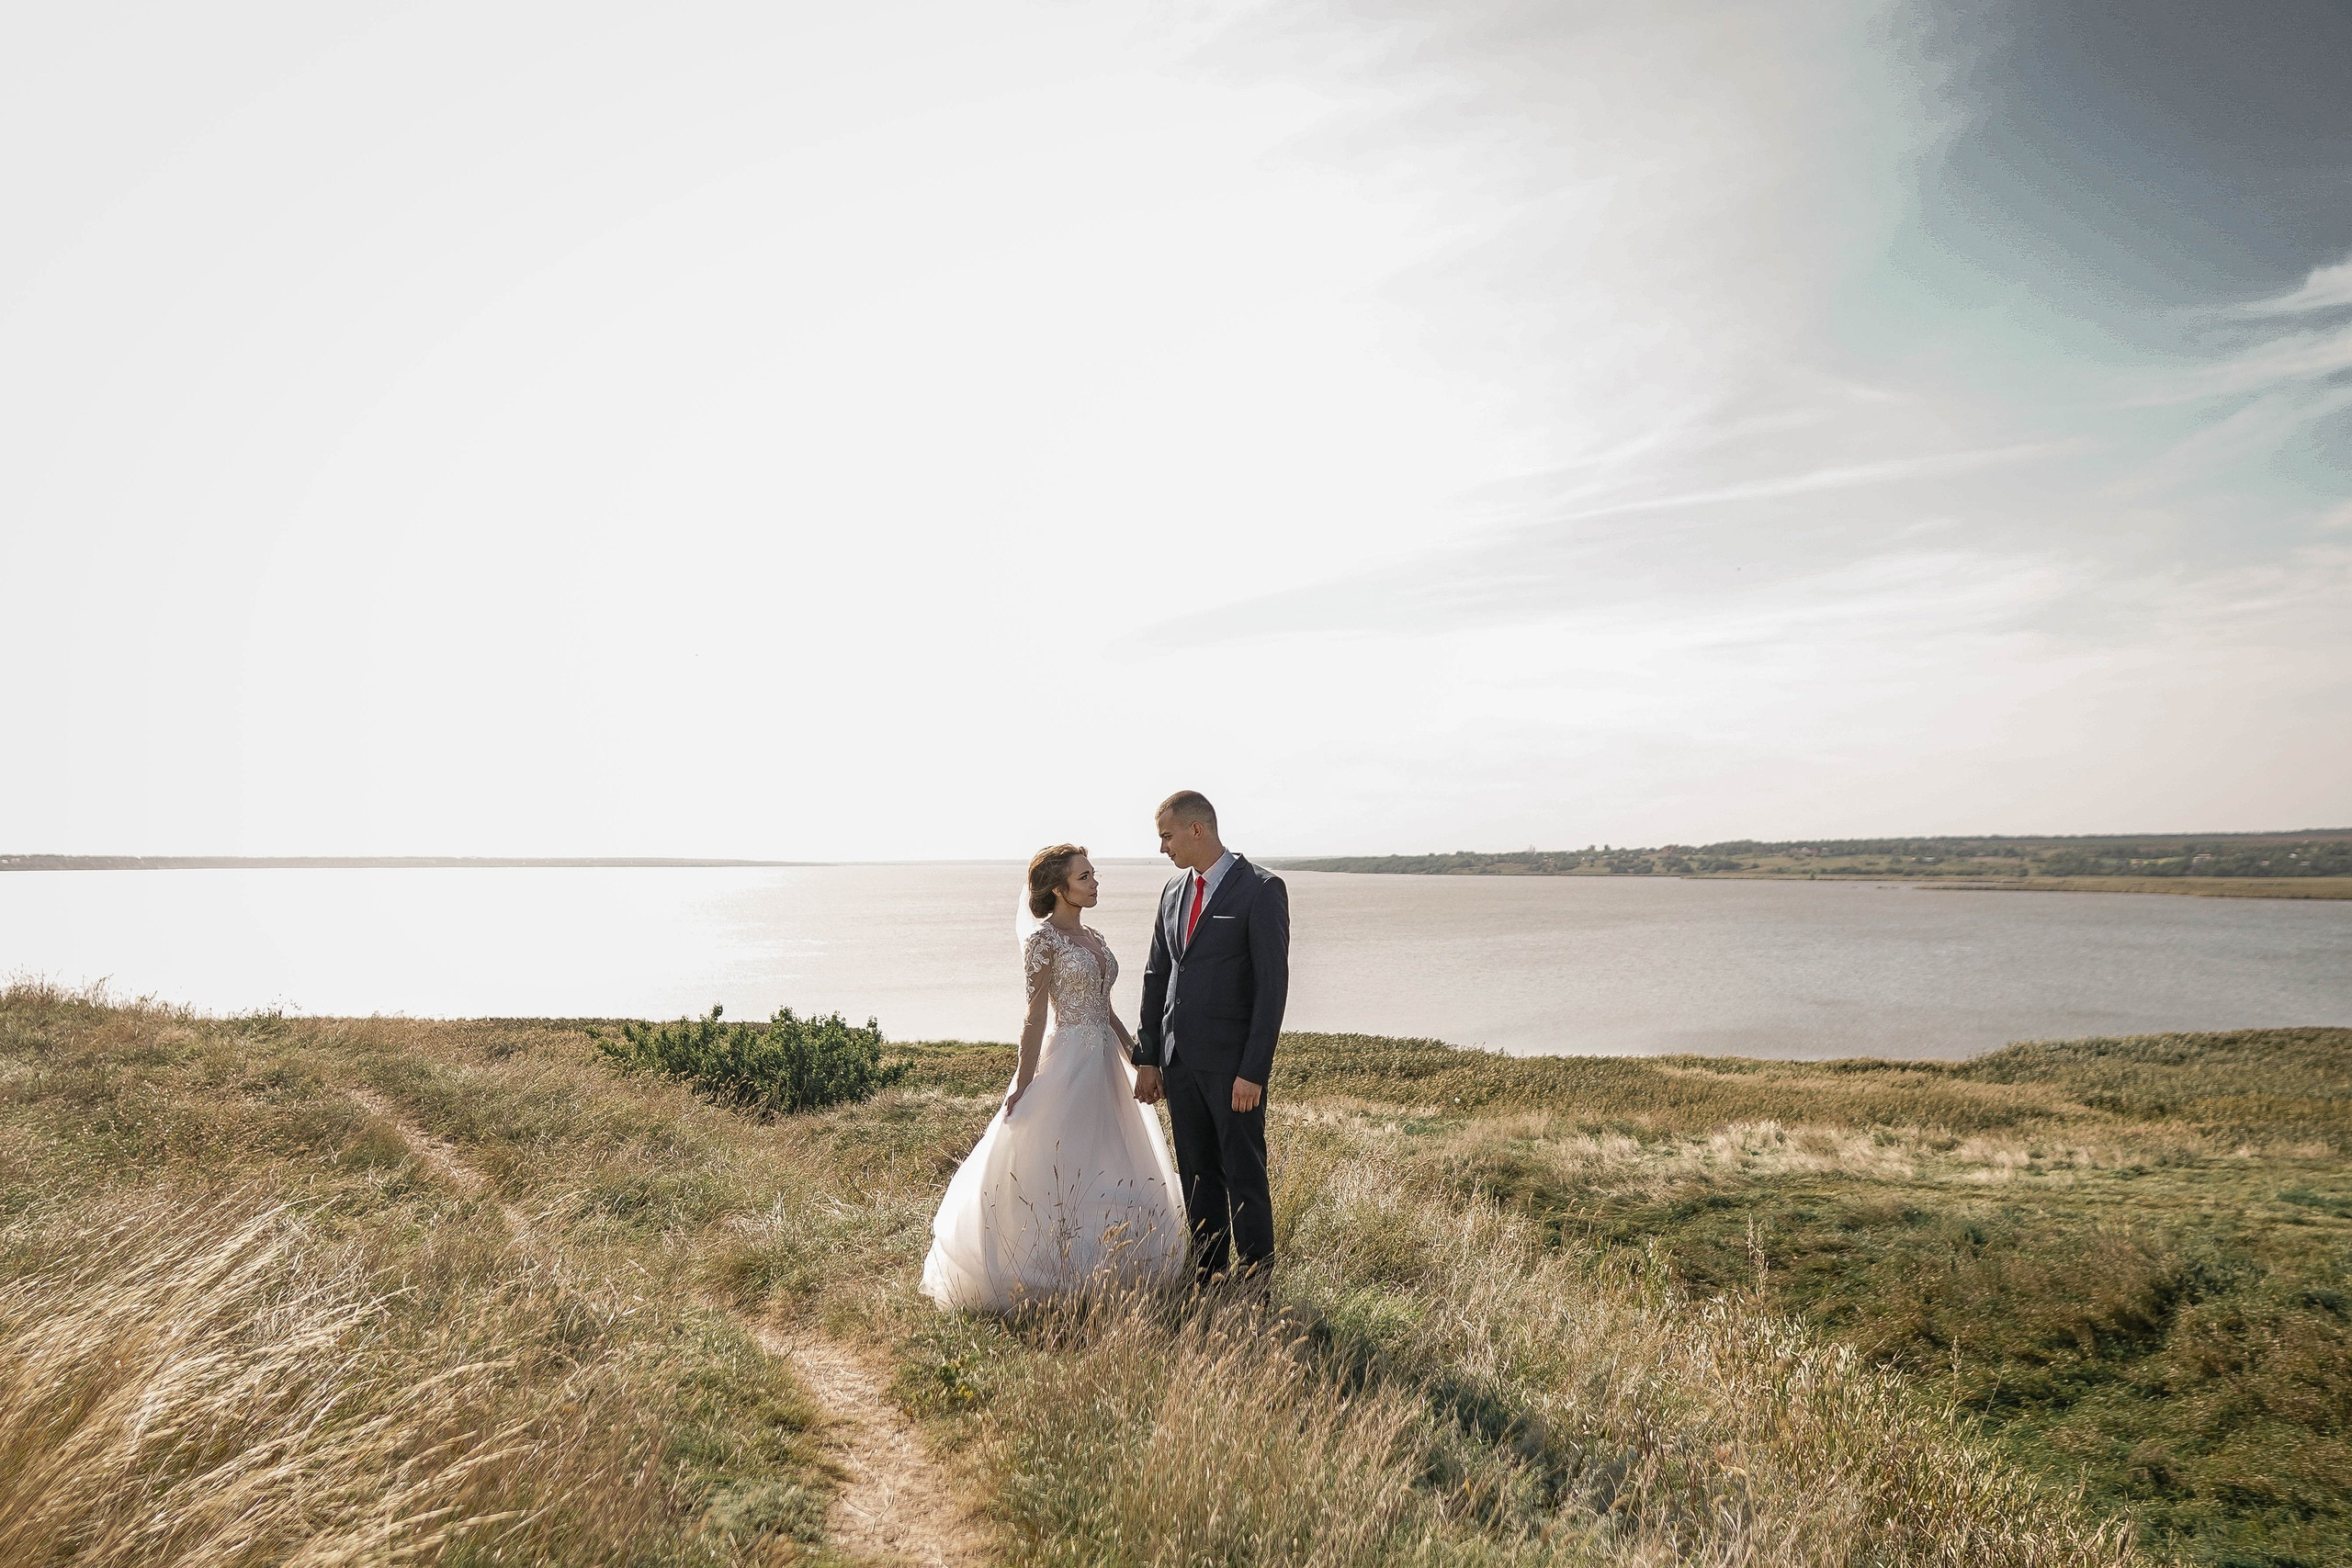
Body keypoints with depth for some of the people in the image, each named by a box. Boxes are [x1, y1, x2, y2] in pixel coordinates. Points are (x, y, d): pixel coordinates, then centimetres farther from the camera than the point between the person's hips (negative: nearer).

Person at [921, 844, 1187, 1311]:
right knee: (1057, 1172, -2)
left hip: (1105, 1065, 8)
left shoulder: (1094, 939, 14)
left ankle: (1093, 1273, 25)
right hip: (1067, 1062, -8)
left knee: (1108, 1171, 13)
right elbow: (1036, 1016, -12)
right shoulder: (1043, 938, -9)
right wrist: (1024, 1084, -14)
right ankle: (1054, 1280, 10)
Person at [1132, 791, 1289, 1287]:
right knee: (1197, 1176, 14)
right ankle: (1206, 1278, 25)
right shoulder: (1174, 890, 11)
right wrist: (1147, 1057, 10)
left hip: (1232, 1062, -6)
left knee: (1244, 1177, 4)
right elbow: (1156, 977, 14)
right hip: (1180, 1060, 7)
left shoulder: (1261, 890, -10)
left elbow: (1273, 983, -13)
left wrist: (1253, 1071, -17)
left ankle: (1253, 1283, 16)